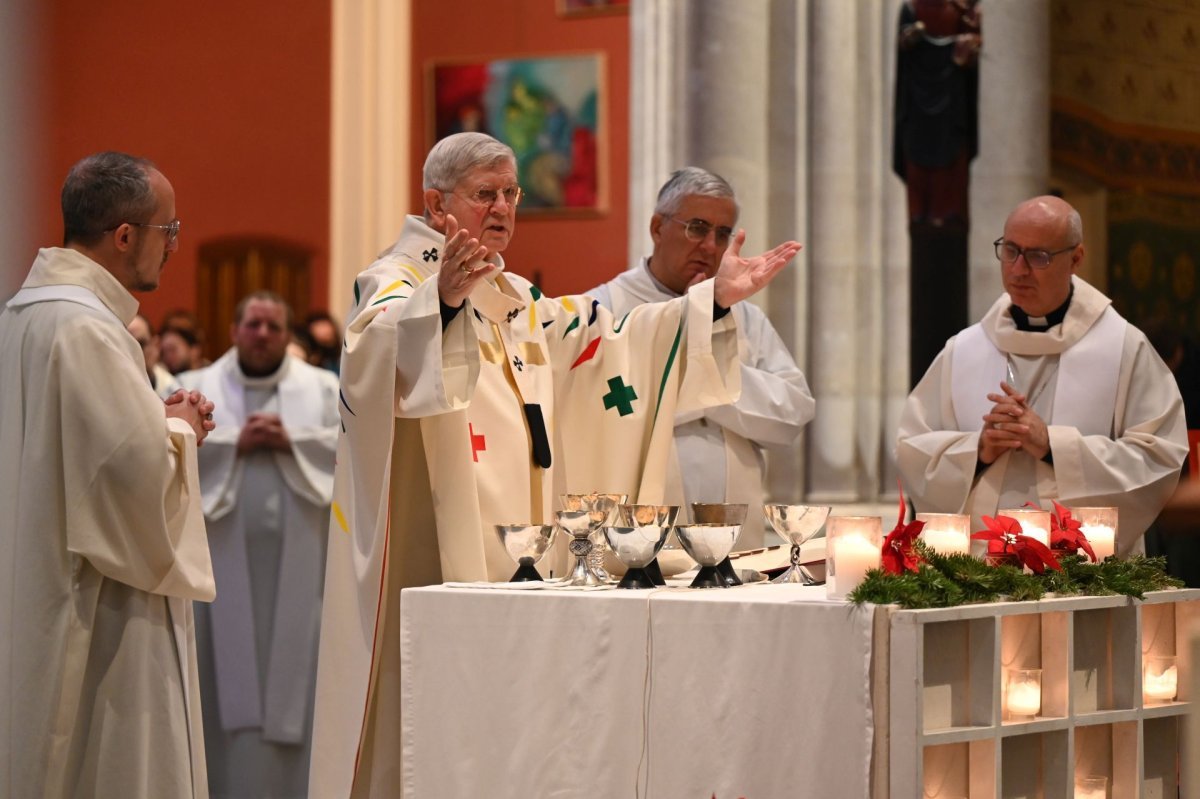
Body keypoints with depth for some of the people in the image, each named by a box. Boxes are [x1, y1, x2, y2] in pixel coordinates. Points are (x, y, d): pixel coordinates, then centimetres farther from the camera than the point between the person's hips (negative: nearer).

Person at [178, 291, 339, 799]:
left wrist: (292, 442, -10)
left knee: (294, 670, 0)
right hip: (225, 555, -1)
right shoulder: (197, 387, 9)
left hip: (296, 559, 1)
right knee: (230, 675, -1)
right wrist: (235, 443, -12)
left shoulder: (323, 388, 11)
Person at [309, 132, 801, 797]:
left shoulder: (516, 302, 21)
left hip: (522, 565, 8)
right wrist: (442, 300, -48)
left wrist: (714, 298, 5)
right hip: (436, 561, -8)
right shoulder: (399, 282, -5)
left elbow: (610, 340, 16)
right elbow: (374, 347, -27)